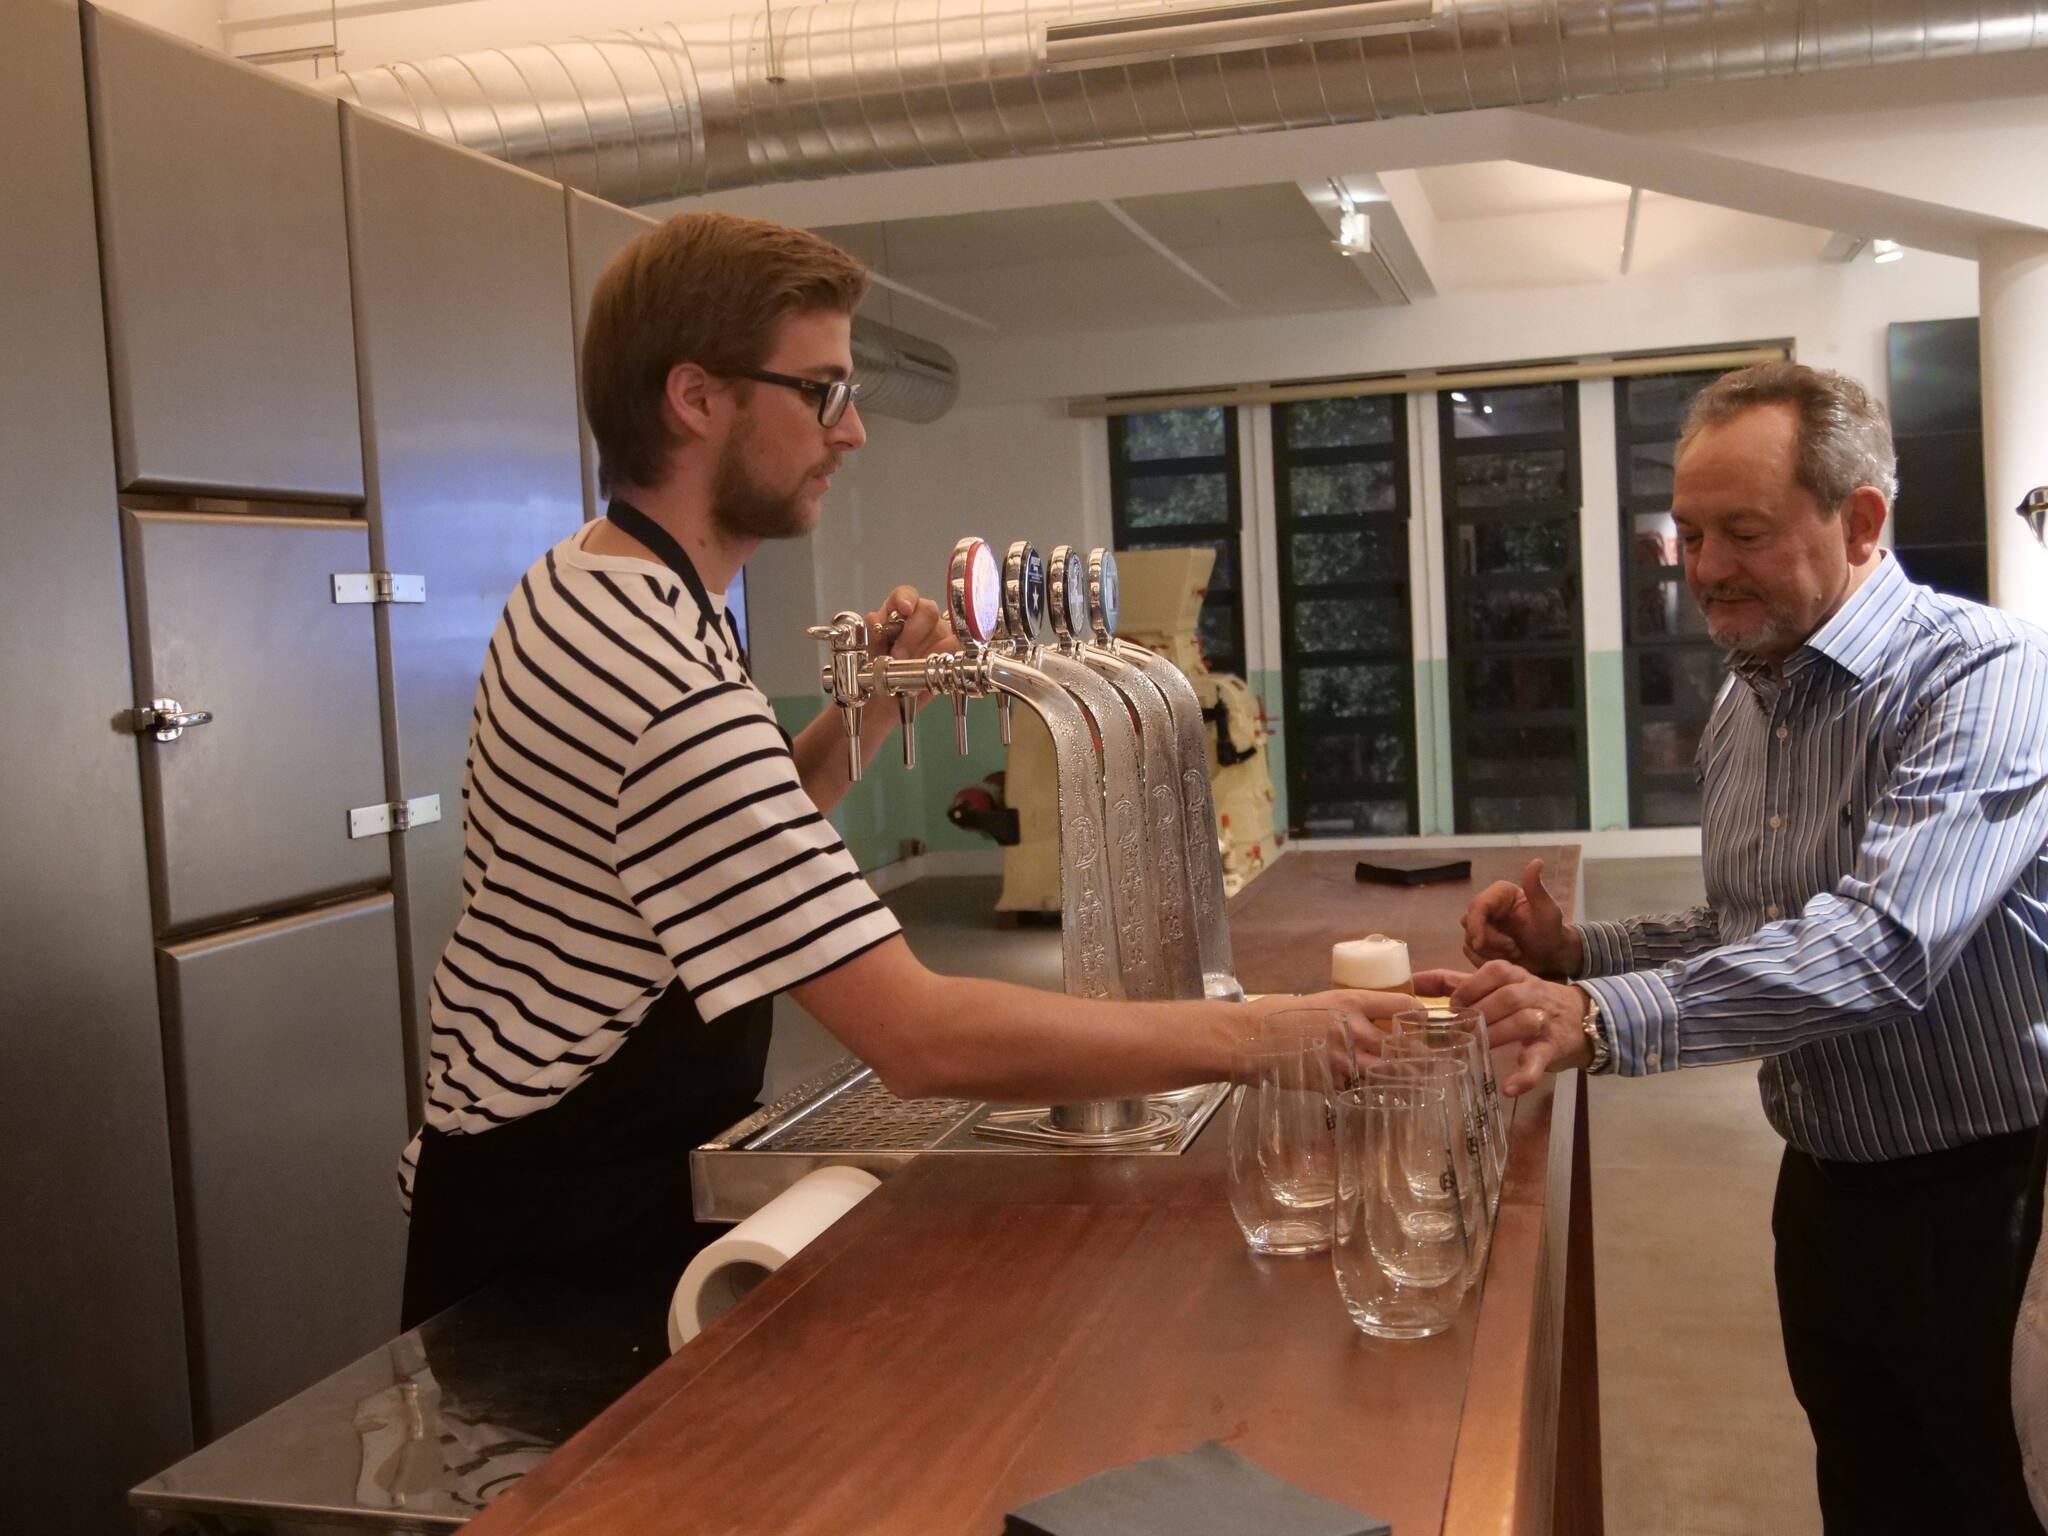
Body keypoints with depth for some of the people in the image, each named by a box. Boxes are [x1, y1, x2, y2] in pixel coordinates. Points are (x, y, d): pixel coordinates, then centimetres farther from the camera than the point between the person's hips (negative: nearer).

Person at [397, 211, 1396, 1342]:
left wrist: (862, 712, -4)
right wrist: (1248, 1034, -29)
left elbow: (741, 842, 12)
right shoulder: (662, 682, -31)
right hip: (557, 1239, -9)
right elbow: (921, 1037, -34)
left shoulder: (594, 587, 3)